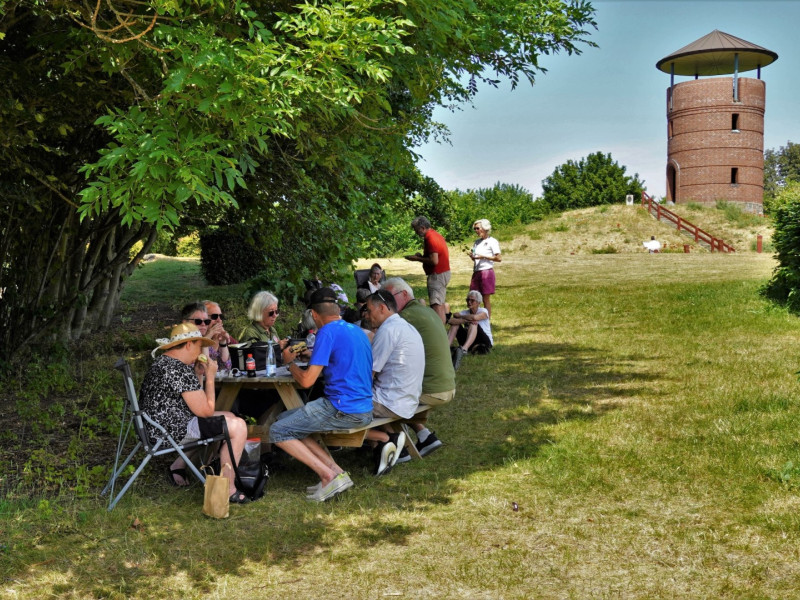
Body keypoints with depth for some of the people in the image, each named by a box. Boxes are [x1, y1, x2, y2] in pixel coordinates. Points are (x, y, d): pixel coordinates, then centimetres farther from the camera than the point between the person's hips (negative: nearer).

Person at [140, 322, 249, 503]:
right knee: (238, 426, -11)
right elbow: (205, 411, -18)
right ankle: (228, 489, -8)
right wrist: (210, 377, -8)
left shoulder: (162, 363, 13)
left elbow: (194, 402, 19)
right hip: (173, 432, -11)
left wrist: (198, 375, 9)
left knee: (229, 417, 21)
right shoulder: (180, 370, -20)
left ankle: (177, 467, 22)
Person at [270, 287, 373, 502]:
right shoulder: (357, 331, 14)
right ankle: (335, 470, 6)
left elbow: (307, 380, -14)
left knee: (277, 432, -2)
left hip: (342, 410, -9)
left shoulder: (328, 332, -12)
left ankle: (330, 476, -8)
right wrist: (313, 355, 37)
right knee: (284, 419, 18)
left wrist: (290, 362, 6)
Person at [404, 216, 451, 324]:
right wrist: (421, 256, 9)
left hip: (437, 275, -11)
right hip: (444, 272, 11)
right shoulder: (435, 234, 14)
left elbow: (434, 261, -25)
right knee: (441, 304, 15)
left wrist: (417, 258, -14)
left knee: (436, 305, -12)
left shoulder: (430, 239, -18)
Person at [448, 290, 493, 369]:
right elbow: (451, 320, -13)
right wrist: (464, 320, -27)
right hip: (468, 342, 4)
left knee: (473, 323, -32)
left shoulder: (483, 311, -5)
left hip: (485, 342, -4)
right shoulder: (465, 312, 7)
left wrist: (459, 316, -13)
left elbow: (474, 317, -29)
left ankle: (463, 349, -61)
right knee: (455, 323, -13)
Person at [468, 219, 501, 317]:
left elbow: (498, 258, -10)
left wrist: (483, 257, -15)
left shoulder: (492, 241, -4)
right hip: (476, 272, 7)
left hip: (486, 271, -7)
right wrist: (471, 256, 2)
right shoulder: (477, 242, 17)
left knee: (486, 299, -3)